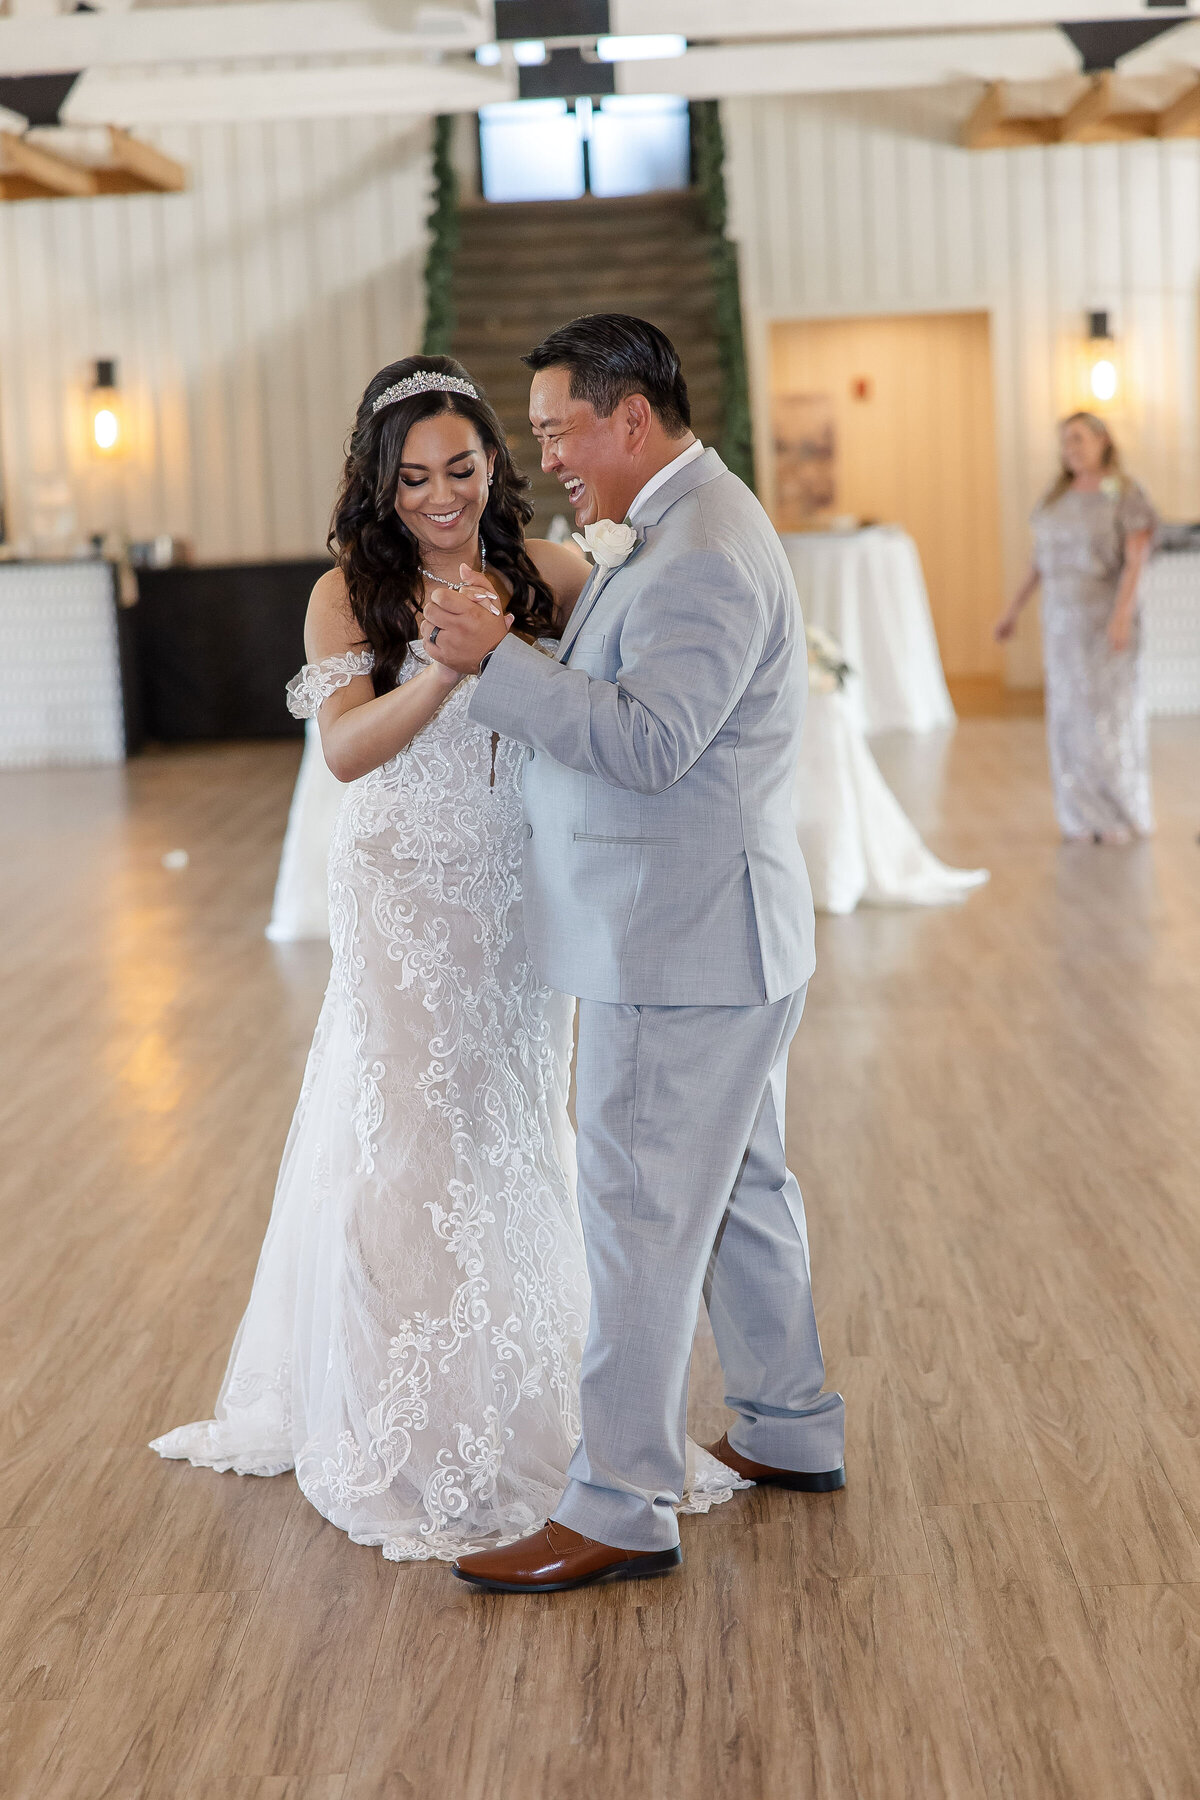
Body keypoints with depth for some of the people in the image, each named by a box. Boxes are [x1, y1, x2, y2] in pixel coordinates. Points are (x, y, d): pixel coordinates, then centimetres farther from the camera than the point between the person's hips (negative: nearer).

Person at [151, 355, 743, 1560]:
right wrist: (450, 666, -35)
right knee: (407, 1154, 2)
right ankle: (415, 1437, 16)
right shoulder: (350, 593, -6)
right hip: (406, 909, -2)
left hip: (519, 906, 2)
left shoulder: (547, 575, -1)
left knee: (512, 1140, 12)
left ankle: (516, 1408, 29)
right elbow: (345, 747, -19)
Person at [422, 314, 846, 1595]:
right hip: (710, 935, 11)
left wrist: (496, 660, -26)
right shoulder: (679, 530, 14)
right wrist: (507, 659, 11)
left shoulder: (702, 555, -20)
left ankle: (620, 1511, 2)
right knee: (737, 1192, 19)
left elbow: (650, 740, -27)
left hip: (682, 947, -11)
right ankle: (792, 1432, 33)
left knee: (642, 1215, -5)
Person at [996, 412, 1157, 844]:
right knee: (1071, 716, 5)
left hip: (1107, 620, -6)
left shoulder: (1126, 496, -9)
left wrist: (1123, 614, -28)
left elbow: (1137, 559, -17)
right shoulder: (1055, 497, 10)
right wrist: (1014, 610, 13)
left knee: (1112, 714, -4)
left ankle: (1126, 816, 7)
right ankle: (1086, 818, 13)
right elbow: (1041, 560, 16)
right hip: (1062, 620, 6)